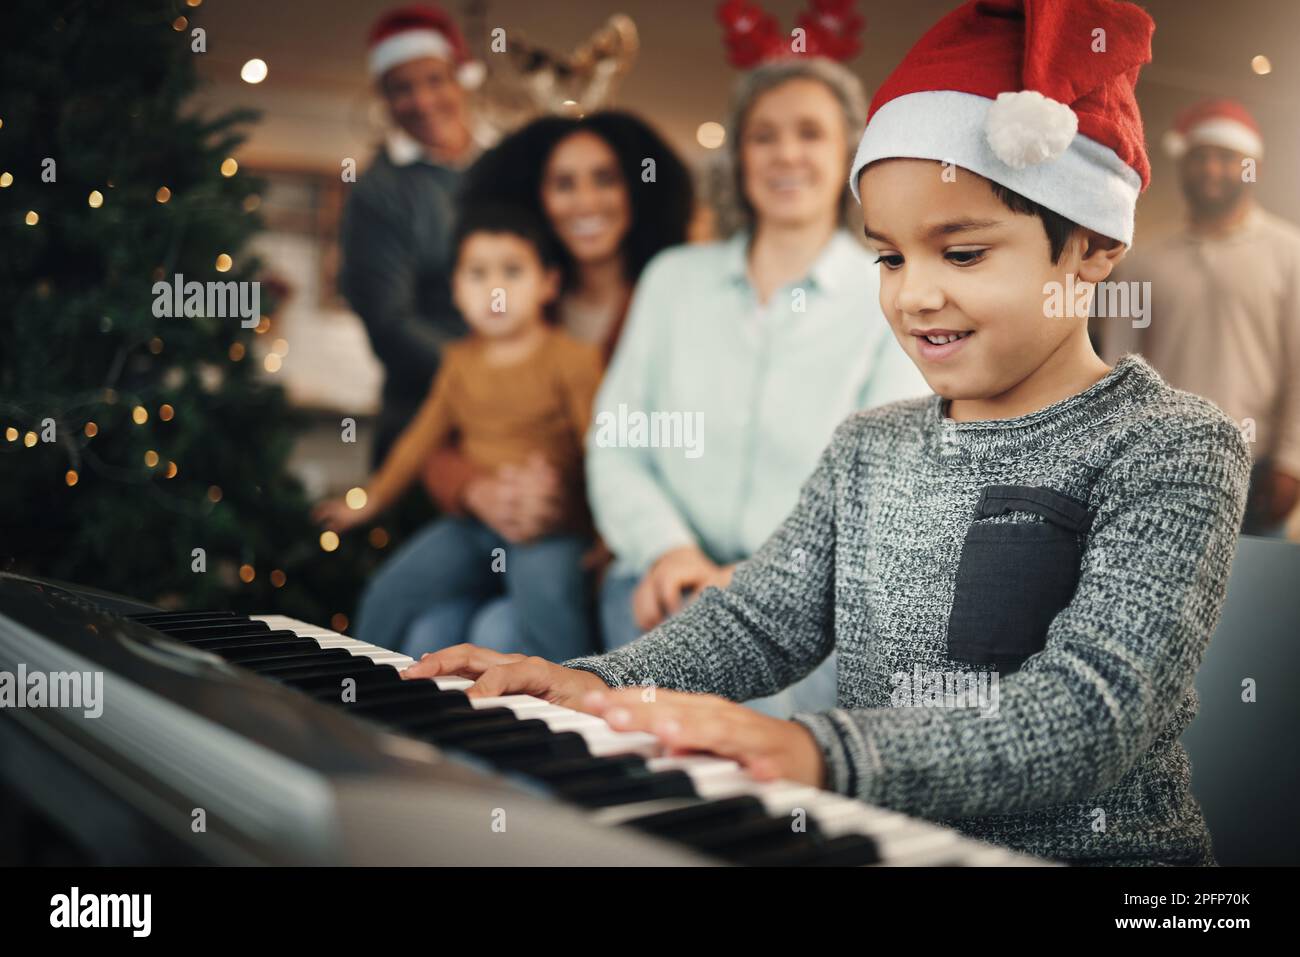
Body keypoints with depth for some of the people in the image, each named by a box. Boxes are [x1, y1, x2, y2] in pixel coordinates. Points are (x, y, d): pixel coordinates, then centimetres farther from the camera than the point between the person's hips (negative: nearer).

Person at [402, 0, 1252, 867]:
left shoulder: (1173, 448, -10)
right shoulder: (868, 449, 10)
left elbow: (1093, 708, -21)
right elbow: (760, 617, 11)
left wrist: (827, 754, -35)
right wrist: (600, 684, -8)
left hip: (1088, 847, -5)